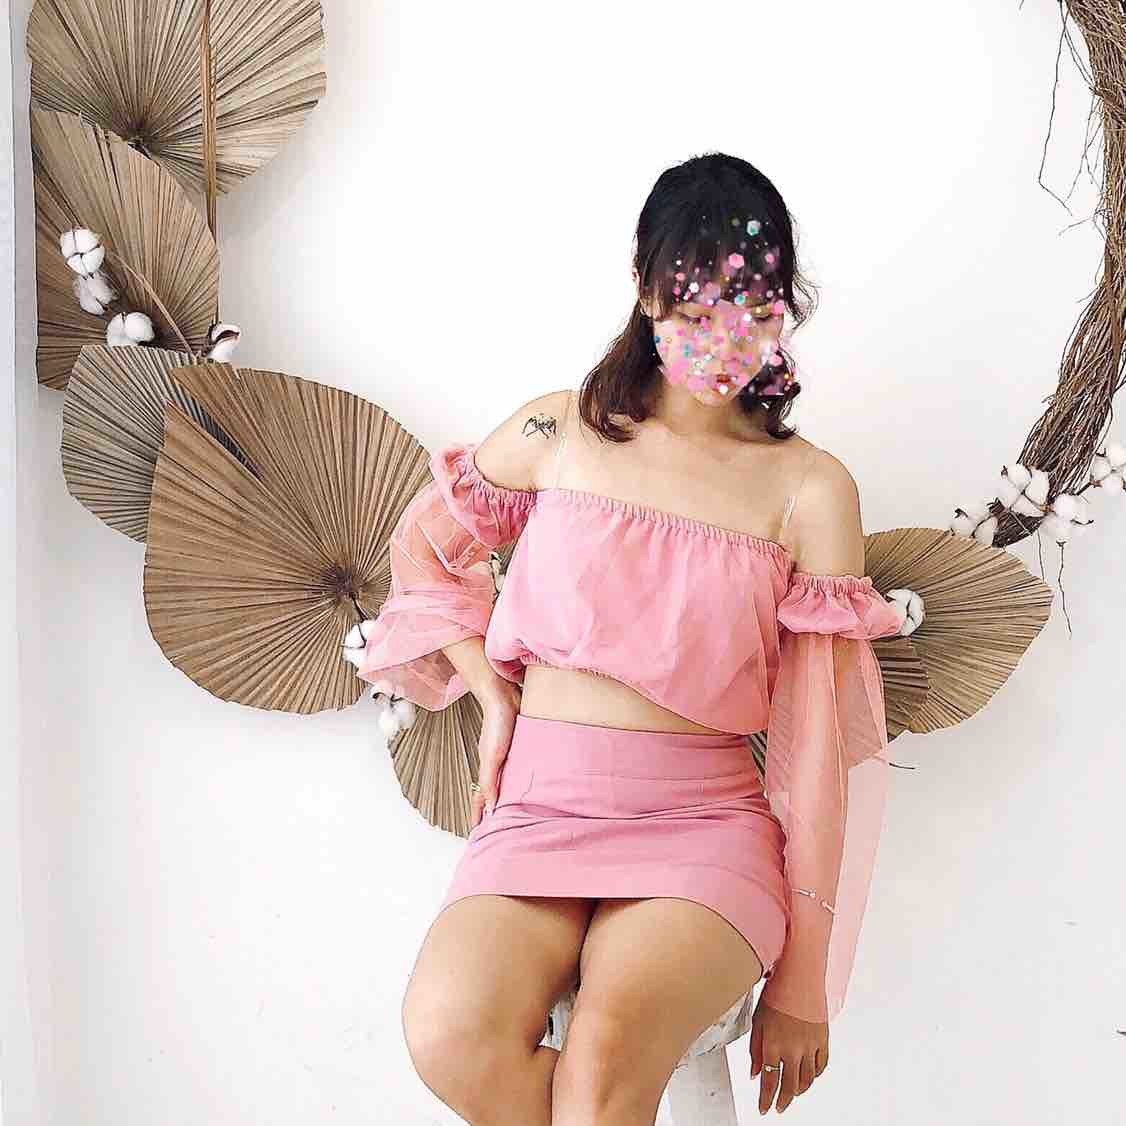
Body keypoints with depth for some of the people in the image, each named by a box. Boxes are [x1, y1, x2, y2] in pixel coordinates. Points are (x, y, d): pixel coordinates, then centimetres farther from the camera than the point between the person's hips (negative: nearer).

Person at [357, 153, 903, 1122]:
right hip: (541, 799, 2)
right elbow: (425, 541, 23)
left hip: (704, 821, -2)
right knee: (450, 1033, -27)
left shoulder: (810, 489, 0)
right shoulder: (559, 433, 6)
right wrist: (492, 691, 8)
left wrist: (804, 978, -1)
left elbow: (821, 735, -1)